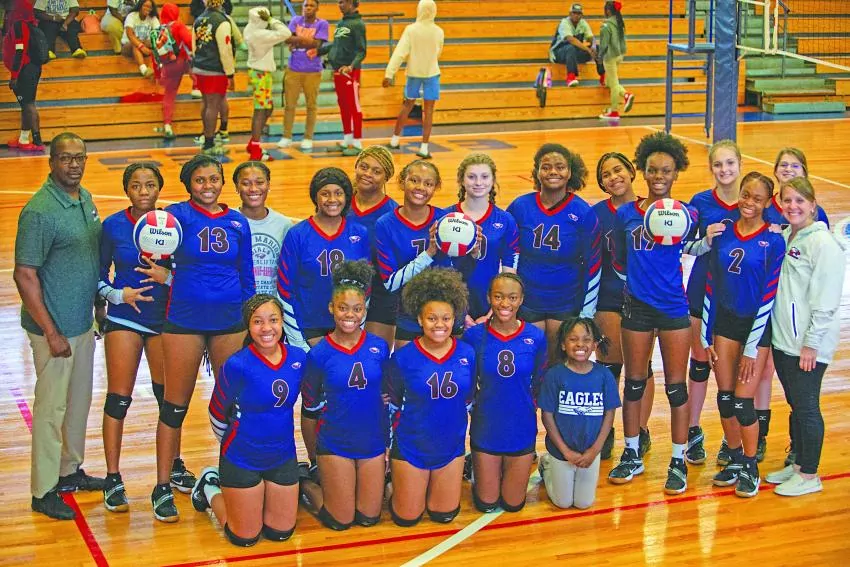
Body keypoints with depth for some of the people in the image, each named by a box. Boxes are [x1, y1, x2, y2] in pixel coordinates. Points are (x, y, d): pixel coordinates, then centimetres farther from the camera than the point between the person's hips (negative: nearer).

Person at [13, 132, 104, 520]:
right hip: (56, 328, -8)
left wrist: (100, 304, 16)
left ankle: (70, 471, 36)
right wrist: (51, 333, -19)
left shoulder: (85, 199, 5)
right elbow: (25, 276, -20)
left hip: (83, 323, 8)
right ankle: (43, 492, 14)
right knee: (52, 407, 2)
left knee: (79, 400, 19)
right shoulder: (39, 211, -20)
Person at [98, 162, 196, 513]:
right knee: (118, 399, -2)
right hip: (124, 319, -1)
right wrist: (117, 294, -16)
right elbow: (99, 276, 2)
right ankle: (113, 480, 7)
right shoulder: (113, 226, -4)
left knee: (168, 395, 12)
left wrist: (168, 276, -20)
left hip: (164, 318, 1)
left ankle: (174, 466, 31)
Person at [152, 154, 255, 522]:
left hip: (229, 322, 3)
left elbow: (247, 277, 12)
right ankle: (162, 488, 12)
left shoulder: (238, 222, 6)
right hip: (185, 322, -3)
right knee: (175, 405, 3)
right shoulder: (179, 214, -4)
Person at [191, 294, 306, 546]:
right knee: (245, 538, 5)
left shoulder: (298, 358, -8)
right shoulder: (238, 365, -22)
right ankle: (210, 489, 31)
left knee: (281, 533, 13)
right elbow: (217, 413, -7)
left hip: (283, 457, 5)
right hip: (242, 459, -5)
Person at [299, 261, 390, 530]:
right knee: (341, 520, 2)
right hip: (335, 444, -3)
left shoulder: (379, 347, -6)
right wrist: (339, 405, -2)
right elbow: (311, 403, 1)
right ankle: (306, 485, 28)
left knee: (369, 518, 9)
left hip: (373, 442, 3)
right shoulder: (319, 353, -11)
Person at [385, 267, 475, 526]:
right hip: (411, 447, -2)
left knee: (444, 515, 12)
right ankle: (398, 483, 37)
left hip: (451, 446, 2)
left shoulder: (467, 355, -8)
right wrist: (396, 437, -1)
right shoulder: (403, 358, -15)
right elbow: (392, 405, -3)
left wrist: (457, 428, 10)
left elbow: (467, 401, 6)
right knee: (407, 518, 8)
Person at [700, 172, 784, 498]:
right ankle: (735, 460, 26)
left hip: (756, 324, -4)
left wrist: (752, 348, -12)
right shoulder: (722, 233, 2)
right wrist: (706, 337, 4)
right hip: (724, 321, 4)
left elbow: (769, 296, -11)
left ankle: (751, 468, 16)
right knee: (724, 398, 8)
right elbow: (710, 286, 6)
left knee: (743, 402, -2)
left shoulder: (773, 241, -10)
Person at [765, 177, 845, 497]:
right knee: (795, 404, 17)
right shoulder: (783, 237, 9)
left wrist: (811, 343, -17)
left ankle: (809, 475, 12)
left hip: (808, 344, -7)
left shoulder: (823, 243, -14)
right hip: (782, 338, 7)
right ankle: (798, 464, 30)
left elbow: (825, 300, -17)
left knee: (806, 406, 1)